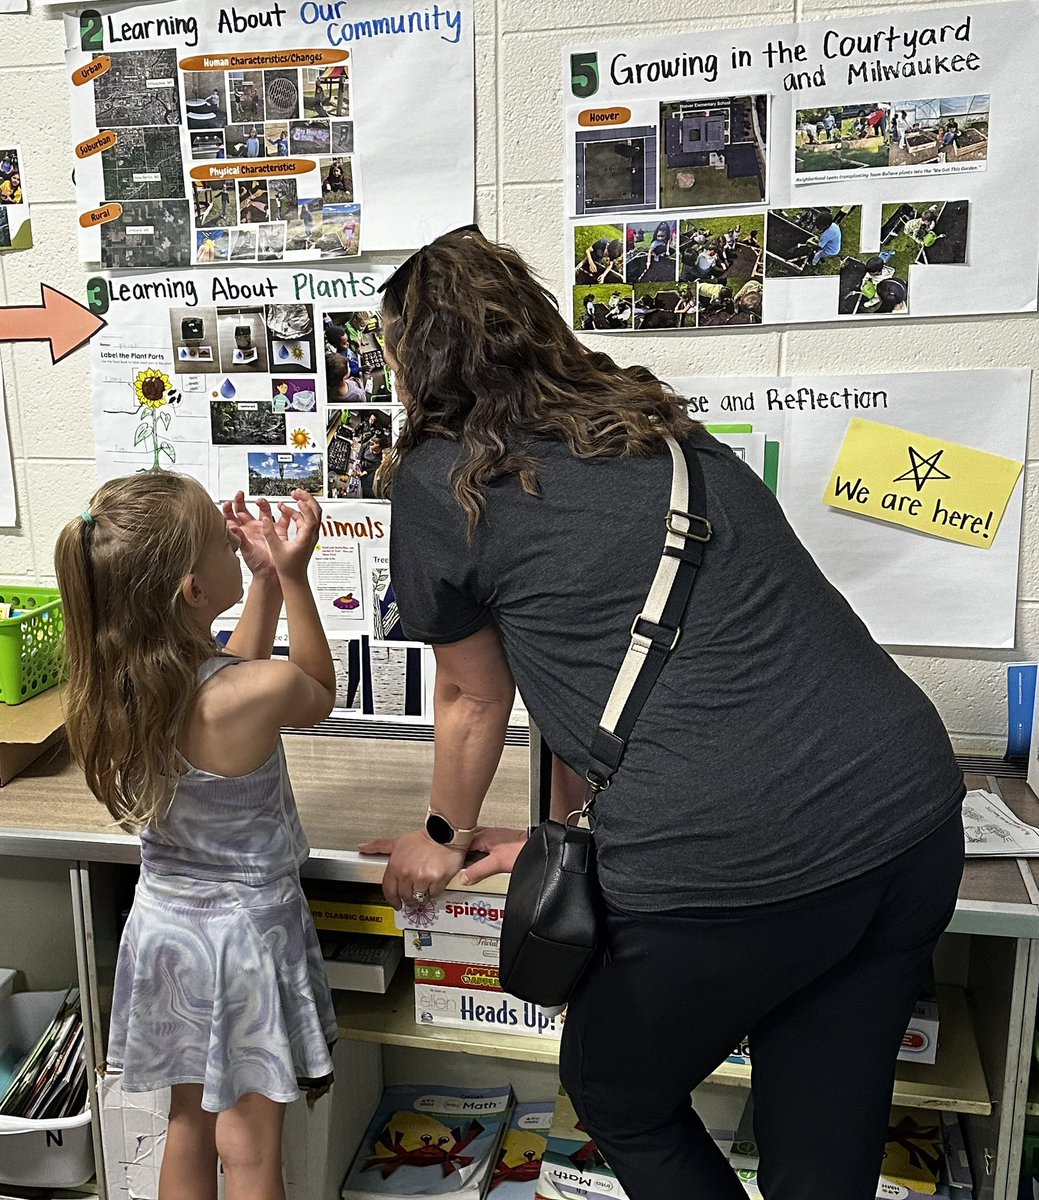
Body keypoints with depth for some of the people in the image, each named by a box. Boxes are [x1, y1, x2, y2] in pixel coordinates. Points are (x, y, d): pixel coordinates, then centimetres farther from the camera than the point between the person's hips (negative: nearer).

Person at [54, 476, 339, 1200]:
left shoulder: (114, 684, -11)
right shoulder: (264, 691, -30)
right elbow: (321, 696, -5)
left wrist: (265, 580, 0)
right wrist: (292, 576, -7)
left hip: (163, 918, 6)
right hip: (245, 930, -6)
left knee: (190, 1121, 26)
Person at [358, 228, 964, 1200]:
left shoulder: (439, 481, 1)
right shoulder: (653, 426, 18)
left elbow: (475, 697, 12)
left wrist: (445, 838, 32)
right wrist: (563, 828, 36)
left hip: (723, 866, -7)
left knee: (617, 1098, 25)